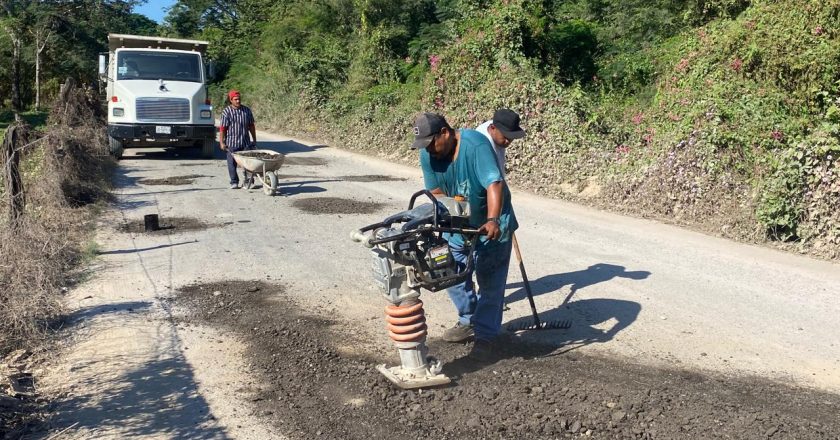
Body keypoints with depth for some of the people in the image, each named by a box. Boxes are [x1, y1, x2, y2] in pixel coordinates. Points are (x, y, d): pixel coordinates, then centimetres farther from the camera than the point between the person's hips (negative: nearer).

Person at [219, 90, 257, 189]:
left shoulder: (247, 110, 6)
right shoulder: (226, 112, -5)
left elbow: (251, 126, 14)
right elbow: (222, 128, -5)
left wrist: (254, 139, 15)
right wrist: (222, 142, -9)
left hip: (246, 142, 2)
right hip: (232, 143, -2)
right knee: (232, 163, 3)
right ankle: (234, 182, 15)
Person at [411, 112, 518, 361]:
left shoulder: (475, 144, -28)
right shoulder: (427, 154, -9)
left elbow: (494, 183, -37)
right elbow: (436, 192, -3)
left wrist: (492, 221, -50)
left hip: (491, 225, -6)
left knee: (490, 283, -2)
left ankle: (485, 336, 10)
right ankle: (469, 322, 32)